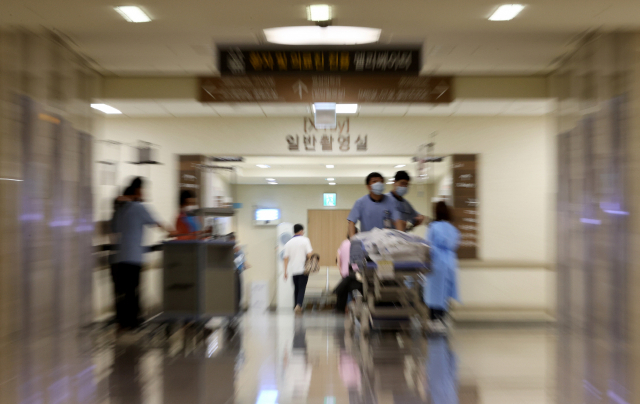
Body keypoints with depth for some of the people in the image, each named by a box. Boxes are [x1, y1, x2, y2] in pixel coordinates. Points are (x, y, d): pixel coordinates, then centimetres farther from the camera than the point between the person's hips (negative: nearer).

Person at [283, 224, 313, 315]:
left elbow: (286, 258, 3)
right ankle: (299, 305, -19)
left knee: (296, 289, 16)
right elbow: (309, 254, -13)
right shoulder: (305, 240, -4)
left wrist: (285, 271, 7)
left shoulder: (289, 243, 6)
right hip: (303, 269, -3)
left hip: (293, 270, 4)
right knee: (302, 288, 0)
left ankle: (296, 306, 17)